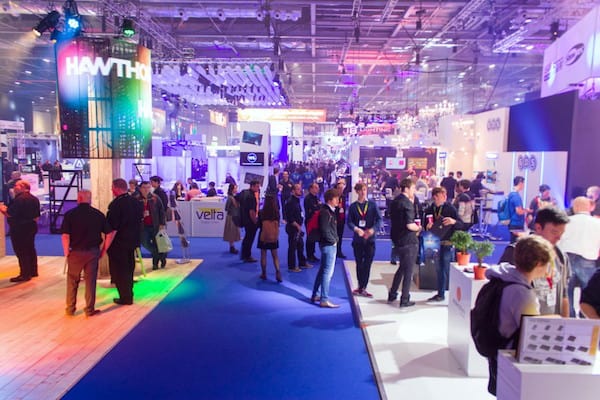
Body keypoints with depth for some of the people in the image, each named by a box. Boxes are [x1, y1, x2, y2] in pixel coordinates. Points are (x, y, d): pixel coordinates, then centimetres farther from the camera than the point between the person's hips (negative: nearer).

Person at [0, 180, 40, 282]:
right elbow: (36, 216, 14)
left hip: (19, 229, -9)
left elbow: (9, 214, -19)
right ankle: (33, 271, 26)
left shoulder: (19, 199, -18)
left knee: (21, 251, -2)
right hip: (31, 227, 9)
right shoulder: (34, 199, 10)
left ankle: (25, 274, 2)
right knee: (30, 249, 17)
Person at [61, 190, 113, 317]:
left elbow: (65, 236, -13)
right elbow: (110, 234, -3)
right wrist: (103, 251, 5)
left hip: (75, 252, -1)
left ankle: (70, 308, 25)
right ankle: (90, 309, 15)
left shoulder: (70, 214, -6)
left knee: (72, 281, 15)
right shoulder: (98, 214, -1)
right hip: (93, 252, 1)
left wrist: (66, 252, -1)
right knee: (91, 281, 8)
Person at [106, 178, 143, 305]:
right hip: (132, 241, 7)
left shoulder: (115, 204, -19)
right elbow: (140, 219, 12)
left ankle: (125, 297, 9)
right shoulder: (136, 202, 4)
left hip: (118, 243, -7)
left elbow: (113, 228, -23)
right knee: (129, 268, 19)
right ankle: (129, 294, 30)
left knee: (119, 270, 5)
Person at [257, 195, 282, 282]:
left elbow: (259, 224, 0)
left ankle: (264, 274, 17)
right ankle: (278, 272, -2)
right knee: (275, 255, 11)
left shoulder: (261, 213, -13)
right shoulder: (276, 212, -8)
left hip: (263, 236, -2)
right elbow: (277, 225, 3)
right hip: (274, 236, 2)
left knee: (263, 255, 11)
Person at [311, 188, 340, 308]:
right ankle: (324, 300, 1)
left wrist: (335, 238, 6)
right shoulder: (325, 212, -16)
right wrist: (333, 240, -12)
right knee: (327, 272, -5)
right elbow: (325, 230, -22)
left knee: (323, 270, 16)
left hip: (330, 244, 10)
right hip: (328, 244, -10)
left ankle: (315, 295, 26)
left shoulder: (330, 211, 14)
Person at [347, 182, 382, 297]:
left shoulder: (372, 204, 3)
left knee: (367, 264, -1)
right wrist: (356, 229, -20)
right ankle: (361, 288, 20)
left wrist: (372, 229, -20)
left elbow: (379, 219, -3)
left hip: (370, 239, -1)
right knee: (359, 264, 8)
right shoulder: (353, 206, 5)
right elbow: (349, 221, 0)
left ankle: (362, 288, 7)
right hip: (358, 239, 1)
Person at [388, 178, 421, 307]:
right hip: (409, 241, -8)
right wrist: (418, 228, -4)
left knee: (401, 268, 22)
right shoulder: (407, 203, -18)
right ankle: (404, 300, 11)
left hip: (397, 239, 8)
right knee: (408, 270, 3)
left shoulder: (395, 201, 9)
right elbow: (409, 225, -26)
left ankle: (392, 295, 28)